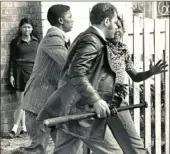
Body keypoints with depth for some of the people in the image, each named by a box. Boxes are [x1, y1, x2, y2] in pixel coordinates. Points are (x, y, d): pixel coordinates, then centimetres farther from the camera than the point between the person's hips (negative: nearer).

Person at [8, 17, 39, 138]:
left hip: (33, 72, 0)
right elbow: (12, 59, 6)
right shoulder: (15, 42, 7)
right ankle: (24, 128, 5)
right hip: (20, 71, 0)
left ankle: (15, 128, -5)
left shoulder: (36, 41, 9)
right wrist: (11, 75, -1)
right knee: (21, 101, 0)